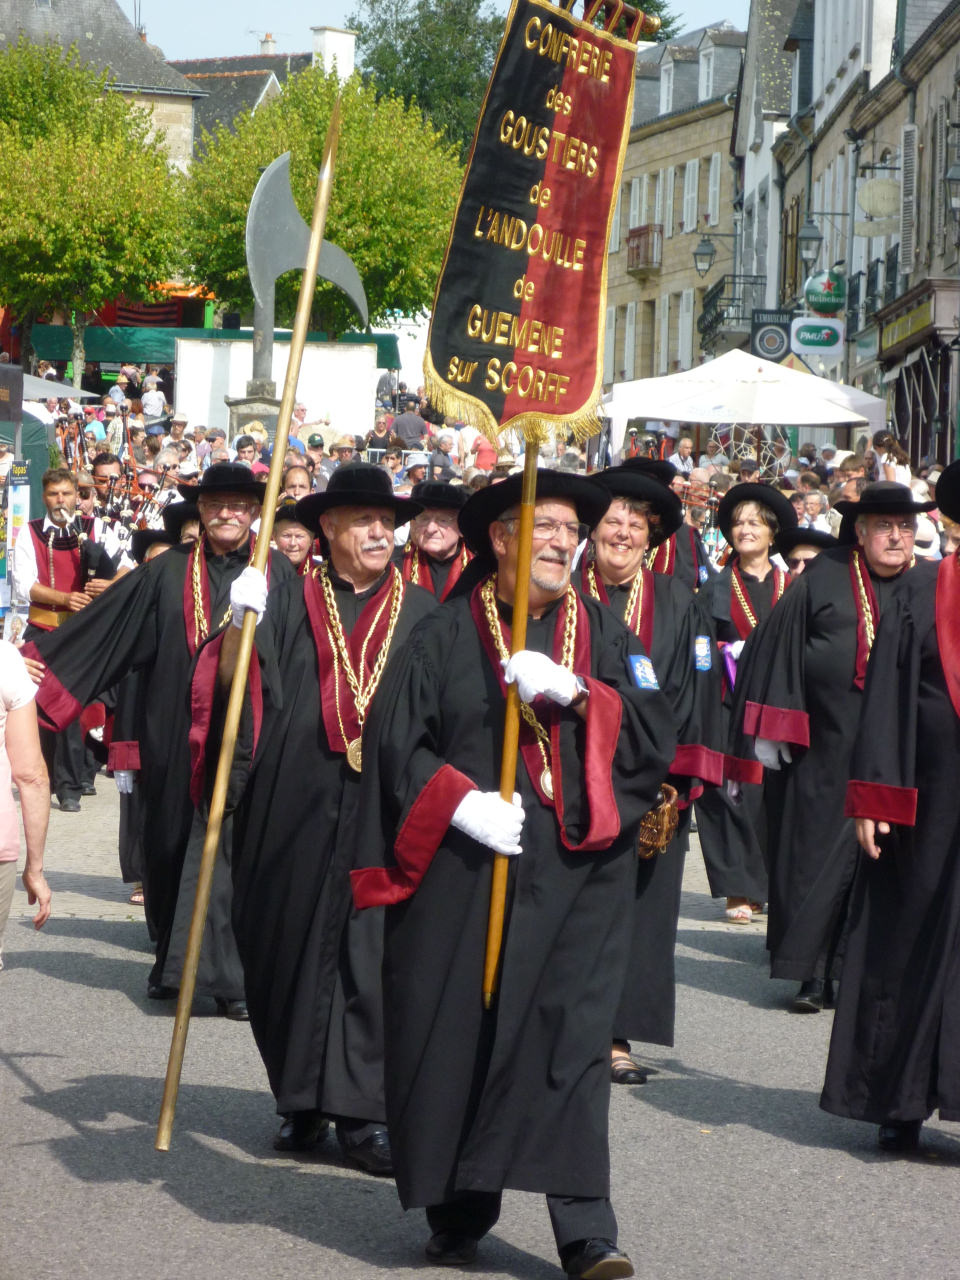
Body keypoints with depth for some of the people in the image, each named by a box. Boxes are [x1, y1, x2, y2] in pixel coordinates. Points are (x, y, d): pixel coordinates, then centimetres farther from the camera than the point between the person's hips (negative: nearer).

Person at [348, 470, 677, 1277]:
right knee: (458, 1035, 2)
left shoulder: (603, 634, 12)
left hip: (577, 869, 1)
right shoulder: (447, 635, 5)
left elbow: (655, 733, 1)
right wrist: (459, 802, -14)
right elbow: (395, 738, -1)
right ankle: (458, 1215, 17)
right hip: (463, 870, -1)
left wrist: (574, 692, -13)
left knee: (572, 1039, -6)